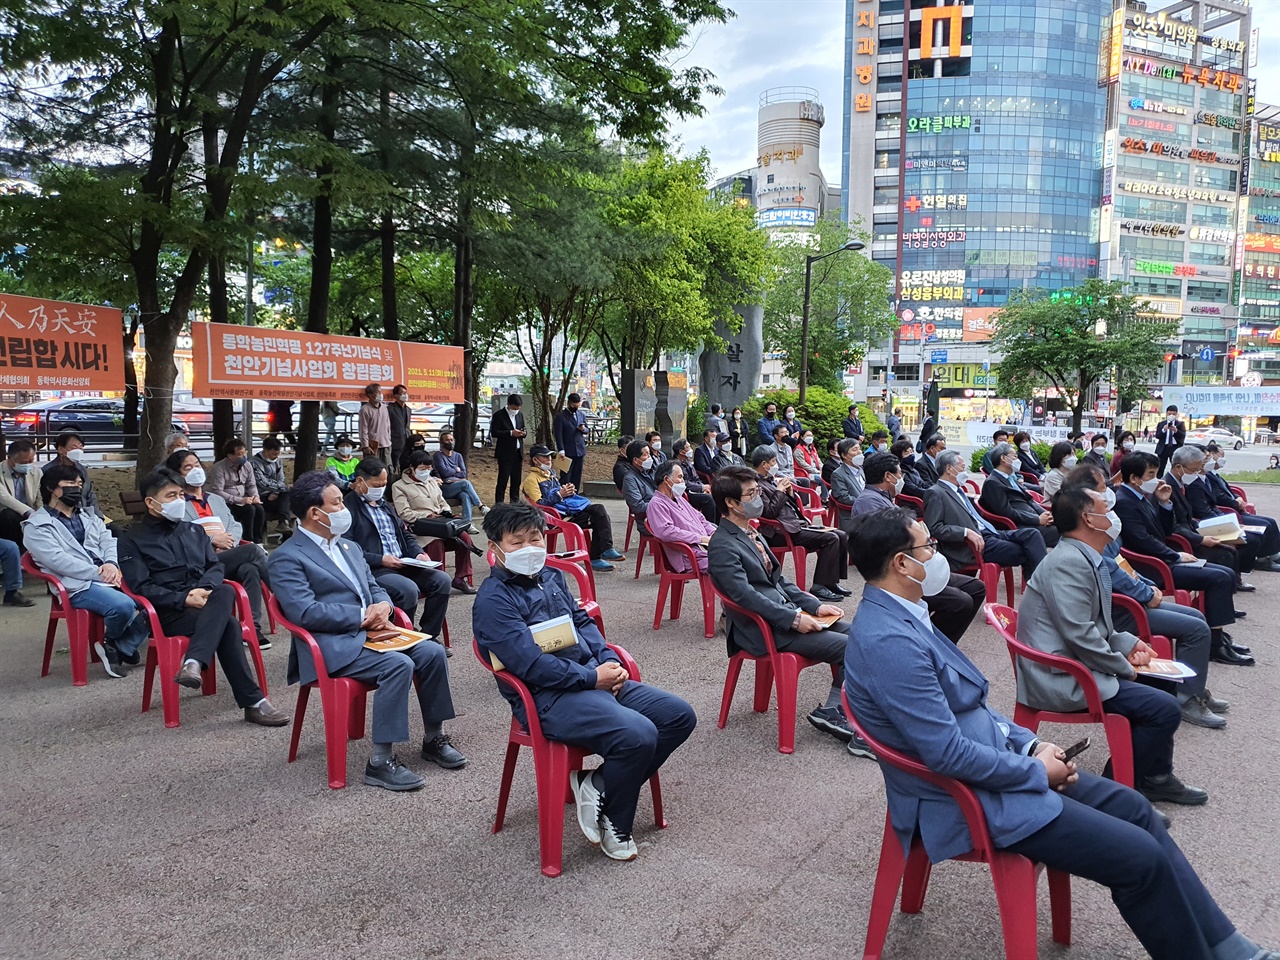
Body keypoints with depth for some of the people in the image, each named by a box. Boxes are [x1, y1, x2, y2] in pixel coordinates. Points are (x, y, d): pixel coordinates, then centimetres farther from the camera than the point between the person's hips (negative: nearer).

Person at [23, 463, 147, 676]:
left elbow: (108, 541, 11)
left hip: (108, 579, 6)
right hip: (78, 586, -6)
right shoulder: (37, 526, 4)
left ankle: (121, 647, -3)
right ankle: (110, 641, 0)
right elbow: (58, 560, -10)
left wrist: (111, 564, -12)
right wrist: (98, 573, -18)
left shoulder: (89, 517, 25)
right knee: (123, 605, -33)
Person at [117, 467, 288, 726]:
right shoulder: (132, 540, 8)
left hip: (207, 601, 4)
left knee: (226, 592, -34)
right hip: (169, 612, -4)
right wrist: (184, 599, -19)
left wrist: (205, 589, -10)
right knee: (228, 625, -32)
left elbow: (215, 566, 14)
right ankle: (252, 701, -34)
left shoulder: (193, 530, 23)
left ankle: (193, 662, -43)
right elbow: (142, 587, -4)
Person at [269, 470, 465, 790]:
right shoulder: (287, 557, -7)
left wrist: (382, 605, -3)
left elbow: (375, 588, 23)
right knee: (399, 665, -29)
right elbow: (304, 612, -18)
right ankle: (380, 762, -20)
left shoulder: (349, 547, 20)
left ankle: (434, 739, 4)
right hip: (333, 646, -8)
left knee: (432, 652, -12)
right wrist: (363, 616, -16)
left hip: (369, 633, 8)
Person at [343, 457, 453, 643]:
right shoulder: (348, 507, -7)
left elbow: (405, 534, 27)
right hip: (373, 570, -8)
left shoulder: (384, 504, 22)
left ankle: (429, 635, 1)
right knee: (408, 589, -32)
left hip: (402, 565, 8)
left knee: (441, 580, -10)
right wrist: (380, 559, -18)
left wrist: (418, 553, 7)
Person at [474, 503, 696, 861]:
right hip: (548, 697, -9)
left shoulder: (551, 577, 15)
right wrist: (592, 677, -16)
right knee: (638, 735, -29)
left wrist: (610, 662, 2)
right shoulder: (493, 600, -11)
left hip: (595, 677, 9)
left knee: (680, 715, 0)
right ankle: (613, 824, -1)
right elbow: (530, 663, -19)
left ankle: (598, 784, 5)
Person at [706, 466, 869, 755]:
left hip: (786, 614, 9)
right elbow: (745, 595, -22)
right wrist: (794, 619, -22)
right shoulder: (723, 545, -14)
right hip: (765, 630, -9)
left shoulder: (750, 534, 14)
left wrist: (814, 605, 5)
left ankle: (832, 711, 4)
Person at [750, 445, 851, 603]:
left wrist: (789, 492, 4)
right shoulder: (757, 485, -10)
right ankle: (819, 586, -15)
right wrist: (780, 491, -11)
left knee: (842, 536, 0)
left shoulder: (772, 479, 19)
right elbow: (770, 512, -19)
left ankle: (832, 581, 6)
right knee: (831, 539, -21)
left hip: (797, 523, 10)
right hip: (781, 532, -10)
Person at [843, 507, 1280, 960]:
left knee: (1131, 804, 11)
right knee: (1140, 856, -8)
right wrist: (1036, 770, -13)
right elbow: (948, 753, -27)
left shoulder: (898, 616, 4)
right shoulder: (888, 642, -29)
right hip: (968, 798, -10)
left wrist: (1030, 743, 4)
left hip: (997, 758, 10)